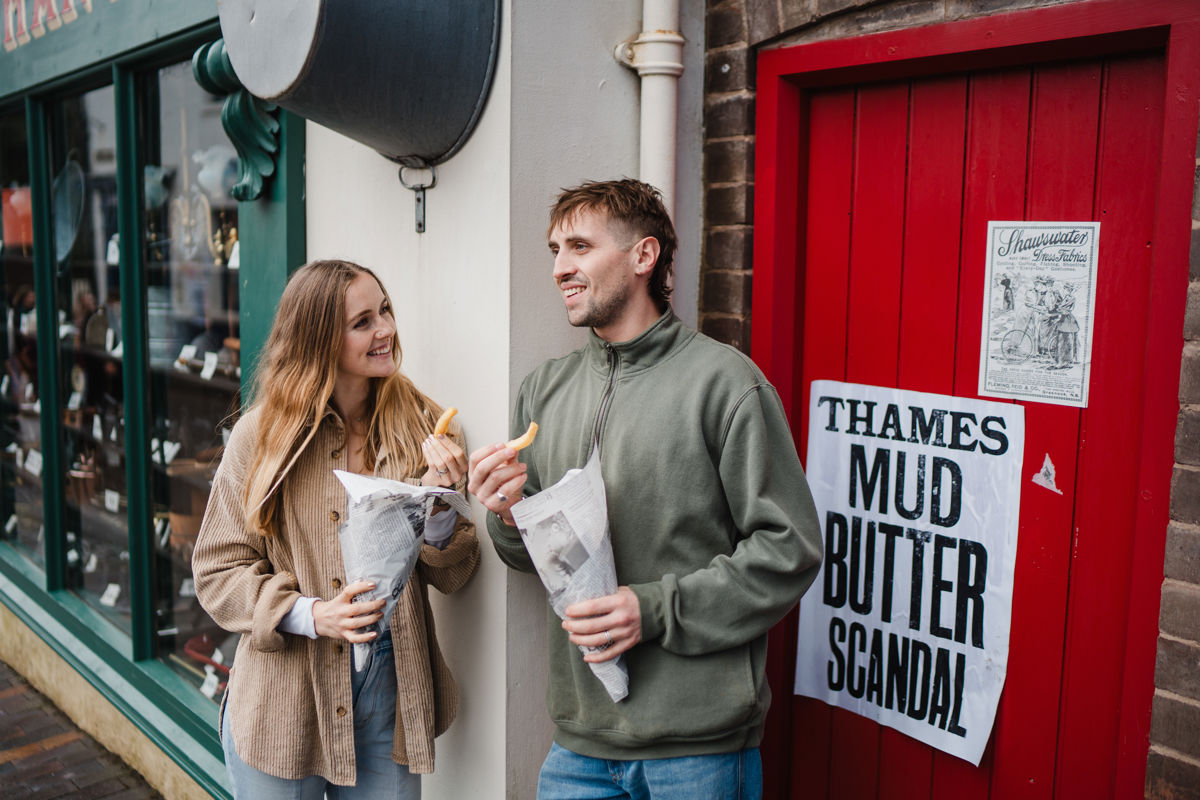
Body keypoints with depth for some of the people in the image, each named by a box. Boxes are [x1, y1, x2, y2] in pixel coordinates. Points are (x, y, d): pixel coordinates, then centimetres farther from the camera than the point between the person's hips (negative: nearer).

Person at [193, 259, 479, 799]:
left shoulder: (425, 428, -2)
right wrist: (308, 614, -18)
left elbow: (451, 577, -1)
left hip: (391, 694, 2)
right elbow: (217, 569, -4)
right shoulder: (262, 435, -8)